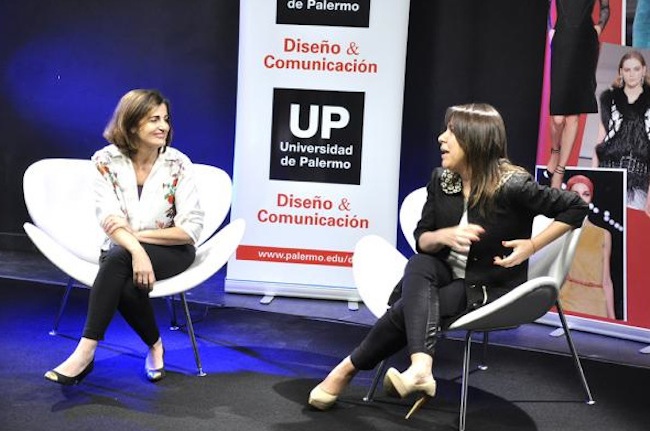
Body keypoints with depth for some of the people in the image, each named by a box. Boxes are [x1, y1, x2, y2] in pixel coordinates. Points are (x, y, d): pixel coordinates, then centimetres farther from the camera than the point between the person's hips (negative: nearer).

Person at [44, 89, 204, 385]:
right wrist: (137, 252, -33)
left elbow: (192, 227, -9)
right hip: (121, 251, 1)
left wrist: (137, 235, -16)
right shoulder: (106, 161, -5)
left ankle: (86, 351, -27)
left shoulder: (177, 164, -7)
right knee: (126, 286, -35)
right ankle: (154, 346, -11)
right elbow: (109, 219, -15)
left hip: (171, 250, -1)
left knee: (117, 259, -33)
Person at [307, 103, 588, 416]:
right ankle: (420, 366, -46)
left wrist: (532, 245, -17)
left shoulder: (511, 185, -18)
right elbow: (421, 239, 2)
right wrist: (444, 236, -20)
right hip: (448, 274, 5)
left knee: (408, 307, -25)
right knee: (418, 265, -31)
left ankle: (347, 369, -12)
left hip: (490, 288, -5)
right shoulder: (441, 179, -1)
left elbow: (576, 207, -12)